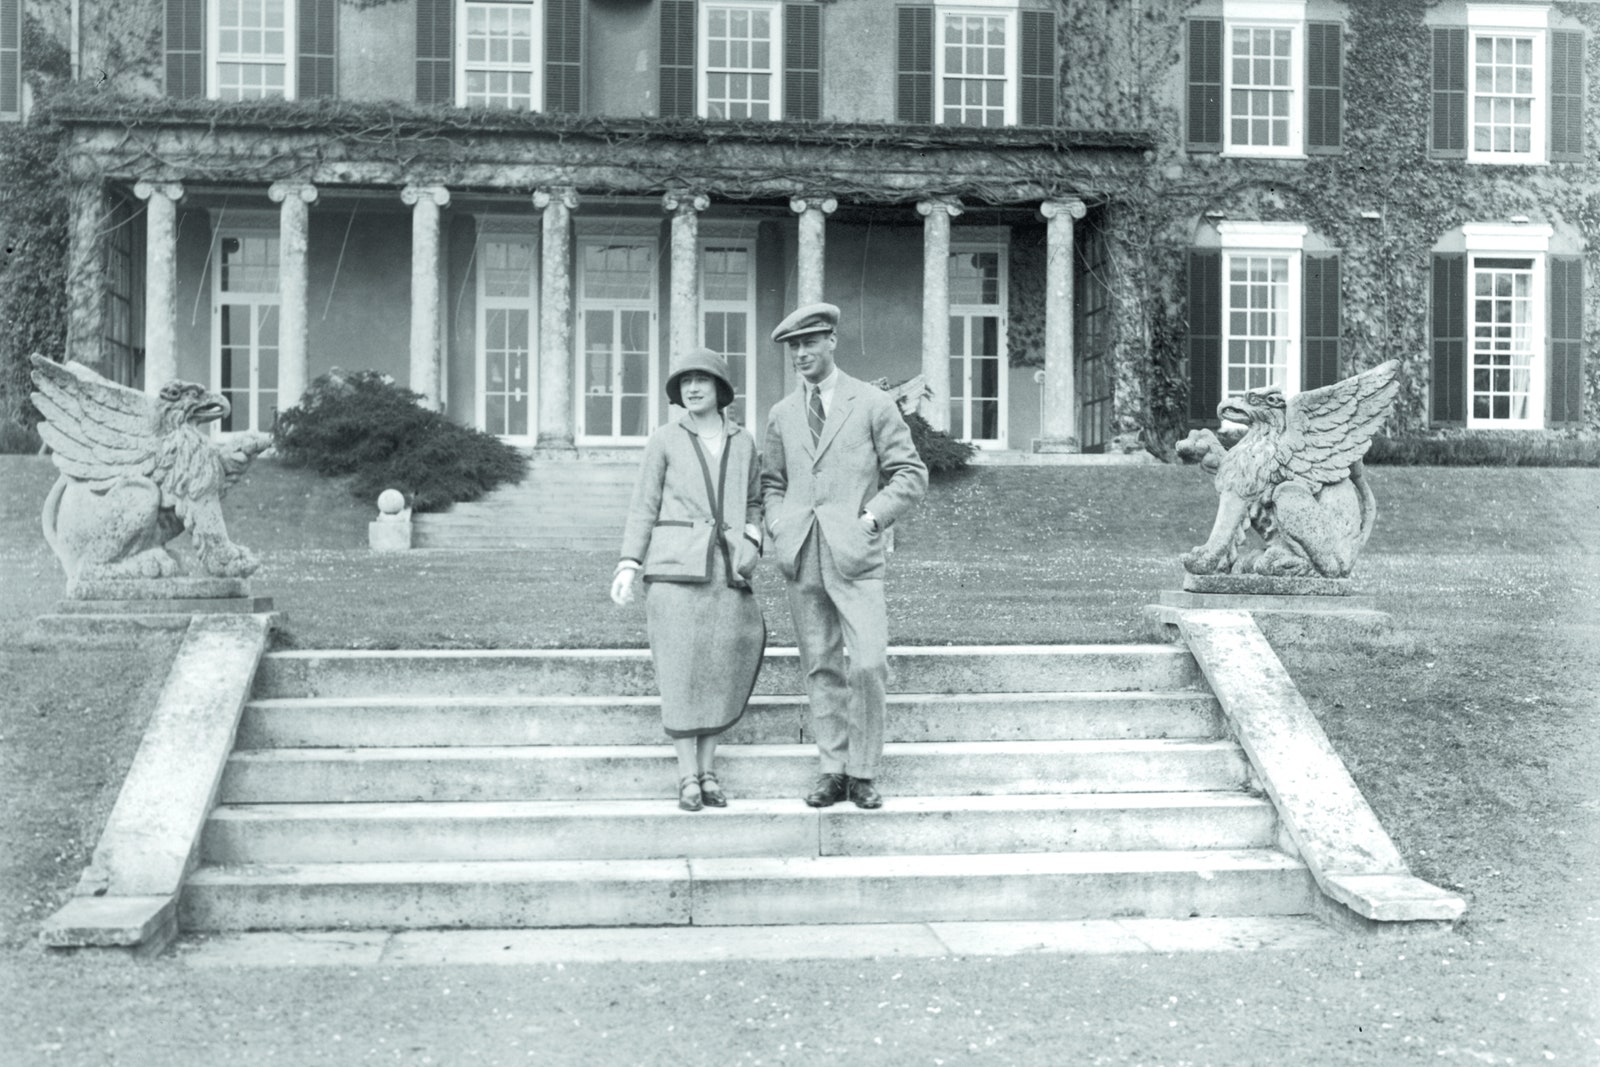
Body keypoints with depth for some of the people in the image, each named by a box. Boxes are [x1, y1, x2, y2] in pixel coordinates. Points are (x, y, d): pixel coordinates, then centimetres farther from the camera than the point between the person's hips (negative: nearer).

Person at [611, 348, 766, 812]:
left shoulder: (743, 441, 11)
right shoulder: (665, 440, 4)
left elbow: (754, 502, 21)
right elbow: (644, 507, 3)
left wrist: (752, 537, 1)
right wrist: (628, 565, -7)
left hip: (726, 567, 3)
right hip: (675, 564, -2)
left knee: (720, 666, 1)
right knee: (681, 668, -5)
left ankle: (707, 770, 13)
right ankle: (688, 777, 3)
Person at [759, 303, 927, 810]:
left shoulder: (872, 404, 4)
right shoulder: (782, 415, 15)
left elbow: (911, 475, 4)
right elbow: (771, 482, 23)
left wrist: (870, 518, -7)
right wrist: (779, 526, 5)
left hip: (854, 555, -3)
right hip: (800, 556, 3)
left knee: (868, 664, -11)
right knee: (821, 668, 5)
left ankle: (862, 773, 3)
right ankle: (833, 771, 13)